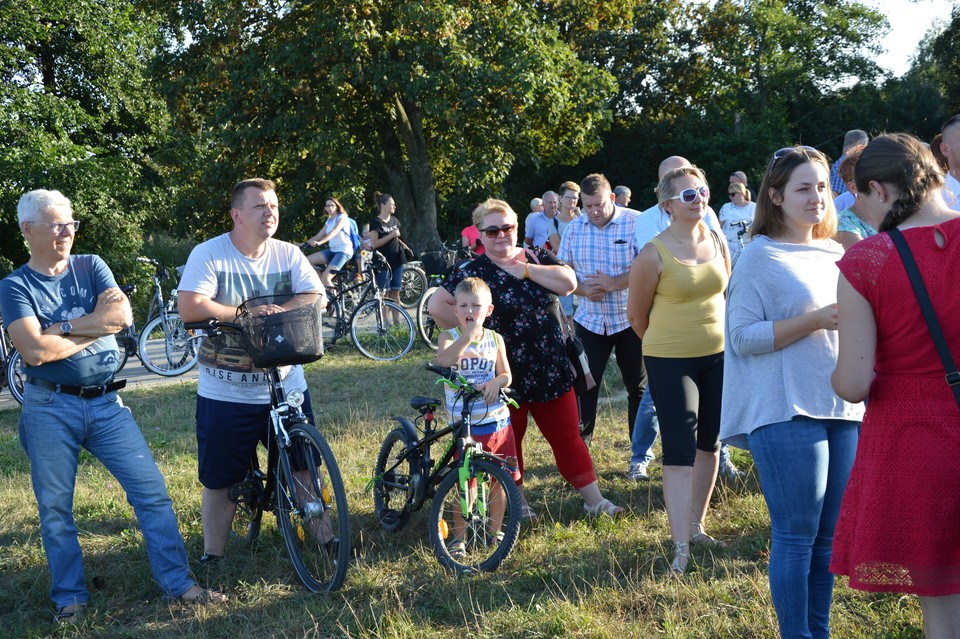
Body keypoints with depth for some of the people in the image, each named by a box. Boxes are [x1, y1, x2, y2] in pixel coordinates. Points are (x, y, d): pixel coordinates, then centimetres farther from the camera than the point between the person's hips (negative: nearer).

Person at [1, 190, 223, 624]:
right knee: (55, 508, 6)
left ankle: (178, 583, 7)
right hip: (49, 409, -2)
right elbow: (35, 350, -17)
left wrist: (59, 327, -12)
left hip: (106, 403, 2)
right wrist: (95, 327, -8)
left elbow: (122, 315, -10)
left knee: (151, 490, -2)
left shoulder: (90, 267, 7)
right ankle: (69, 599, 21)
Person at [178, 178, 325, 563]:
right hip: (226, 395, -3)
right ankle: (212, 557, 22)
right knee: (219, 480, 7)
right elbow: (190, 308, -20)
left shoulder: (289, 254, 4)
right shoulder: (209, 254, -8)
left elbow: (316, 299, -6)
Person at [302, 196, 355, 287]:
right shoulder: (329, 221, 16)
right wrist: (305, 243, -2)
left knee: (325, 277, -23)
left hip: (344, 251, -8)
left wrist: (319, 242, -40)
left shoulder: (342, 217, -8)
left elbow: (334, 232, -25)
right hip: (332, 250, 8)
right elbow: (319, 236, 13)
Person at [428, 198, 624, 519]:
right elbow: (436, 306, -13)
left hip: (551, 370, 3)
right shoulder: (474, 272, -6)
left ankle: (594, 501, 14)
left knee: (567, 437, 7)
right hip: (506, 376, -3)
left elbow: (568, 282, -11)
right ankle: (517, 502, 27)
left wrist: (524, 269, -12)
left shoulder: (537, 257, 6)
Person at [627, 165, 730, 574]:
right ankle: (681, 548, -8)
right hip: (671, 363, -5)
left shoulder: (717, 241, 3)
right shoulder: (654, 254, -13)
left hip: (718, 356, 6)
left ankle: (696, 525, 30)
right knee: (679, 453, -9)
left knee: (709, 444, 14)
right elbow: (636, 314, -3)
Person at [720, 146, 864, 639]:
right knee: (797, 536, -2)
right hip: (786, 412, -6)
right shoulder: (761, 257, -4)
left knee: (829, 535, 11)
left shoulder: (836, 255, 14)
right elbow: (740, 338, -12)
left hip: (842, 409, 6)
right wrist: (815, 320, -18)